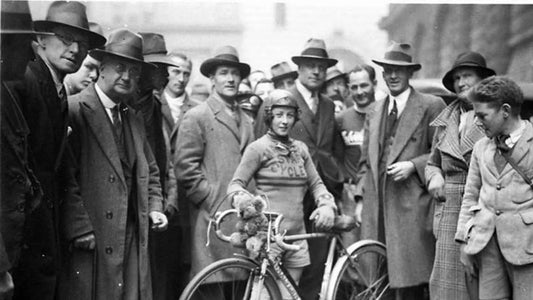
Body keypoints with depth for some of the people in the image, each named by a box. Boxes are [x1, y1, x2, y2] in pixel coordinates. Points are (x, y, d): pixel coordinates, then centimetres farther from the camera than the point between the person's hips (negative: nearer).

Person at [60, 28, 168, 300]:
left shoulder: (135, 119, 18)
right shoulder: (74, 111, -8)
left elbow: (150, 172, 28)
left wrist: (154, 208, 13)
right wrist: (79, 228, -18)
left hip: (133, 241, 7)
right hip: (90, 243, -7)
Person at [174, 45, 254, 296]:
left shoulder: (245, 121, 19)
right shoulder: (197, 117, -1)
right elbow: (185, 169, -7)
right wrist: (214, 202, -9)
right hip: (213, 217, -6)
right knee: (212, 289, -5)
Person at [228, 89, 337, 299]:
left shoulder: (300, 149, 13)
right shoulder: (258, 148, -2)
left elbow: (315, 183, 16)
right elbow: (236, 184, -4)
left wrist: (327, 205, -3)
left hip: (296, 235, 5)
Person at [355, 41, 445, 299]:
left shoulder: (431, 106, 2)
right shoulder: (374, 113, 20)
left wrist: (413, 166, -13)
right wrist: (362, 198, 11)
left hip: (412, 205, -5)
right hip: (377, 206, 5)